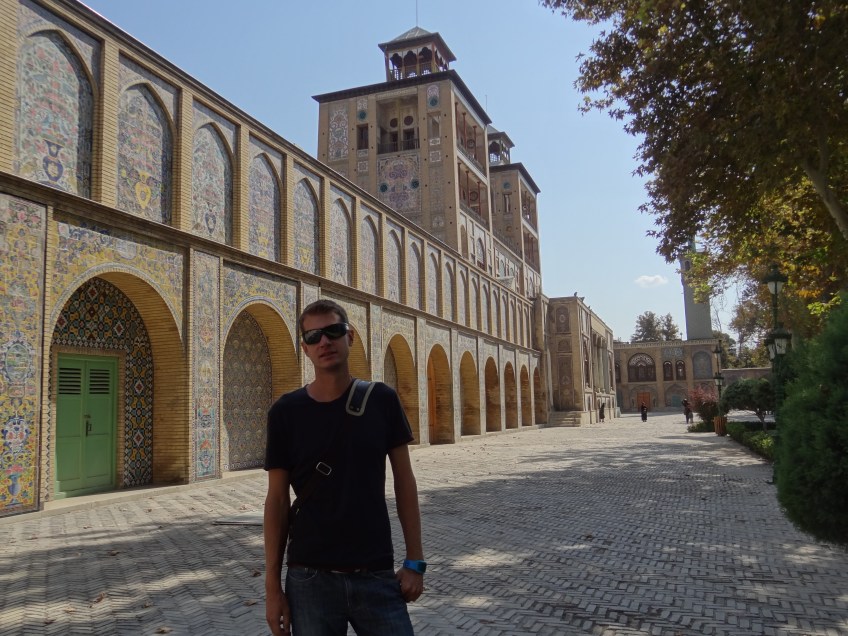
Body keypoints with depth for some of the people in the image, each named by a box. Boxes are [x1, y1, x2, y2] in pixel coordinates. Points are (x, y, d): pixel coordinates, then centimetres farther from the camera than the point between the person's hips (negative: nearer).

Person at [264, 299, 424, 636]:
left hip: (376, 575, 1)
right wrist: (272, 585, -1)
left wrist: (415, 561, 0)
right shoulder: (286, 412, -3)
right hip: (309, 578, 0)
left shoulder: (382, 400, -1)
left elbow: (404, 480, 3)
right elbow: (277, 500, 0)